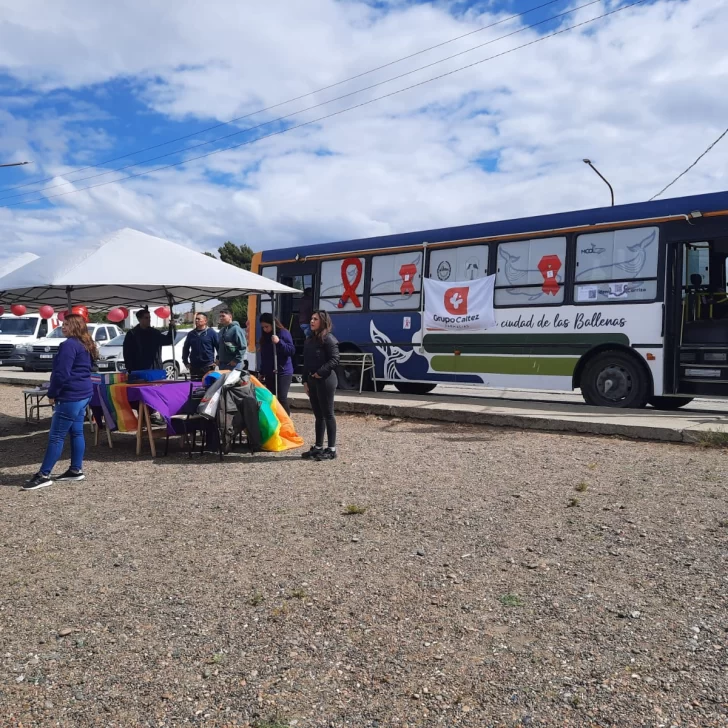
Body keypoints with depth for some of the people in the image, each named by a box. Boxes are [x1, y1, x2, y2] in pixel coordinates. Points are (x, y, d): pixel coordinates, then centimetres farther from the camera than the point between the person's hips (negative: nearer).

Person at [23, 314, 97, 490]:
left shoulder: (69, 345, -15)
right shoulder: (86, 345, 15)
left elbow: (61, 373, -20)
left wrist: (52, 393, -9)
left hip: (71, 396, -10)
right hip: (83, 393, 10)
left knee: (56, 436, -6)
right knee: (76, 432, 12)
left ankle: (43, 475, -3)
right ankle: (76, 470, 17)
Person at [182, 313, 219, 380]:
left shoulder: (212, 333, 0)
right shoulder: (191, 334, 13)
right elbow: (185, 349, 22)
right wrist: (186, 362, 16)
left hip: (208, 366, -4)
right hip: (194, 367, 4)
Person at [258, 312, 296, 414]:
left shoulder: (284, 333, -7)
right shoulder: (265, 336, 13)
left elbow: (292, 350, -15)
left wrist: (279, 342, -25)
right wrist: (262, 372, 18)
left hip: (283, 372, -6)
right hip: (269, 373, 7)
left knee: (281, 398, -12)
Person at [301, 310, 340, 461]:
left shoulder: (328, 339, -9)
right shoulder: (310, 340, 17)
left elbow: (334, 360, -17)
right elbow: (306, 362, 17)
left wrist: (320, 372, -19)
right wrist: (305, 380, 11)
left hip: (325, 381, -8)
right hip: (312, 381, 8)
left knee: (327, 414, -3)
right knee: (318, 415, 13)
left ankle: (331, 449, 2)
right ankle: (318, 447, 20)